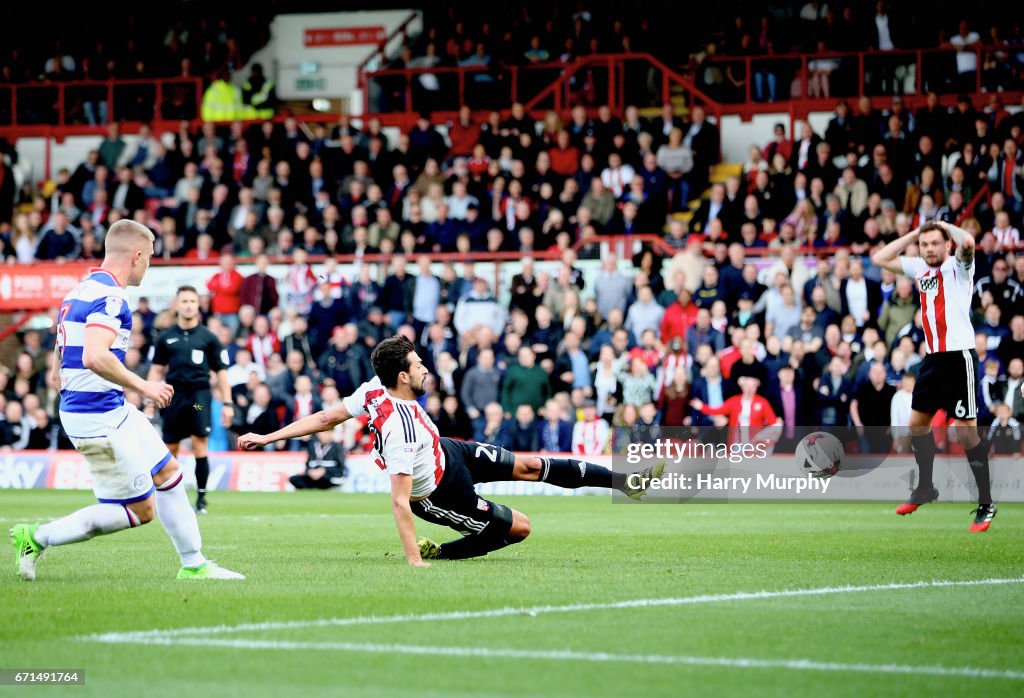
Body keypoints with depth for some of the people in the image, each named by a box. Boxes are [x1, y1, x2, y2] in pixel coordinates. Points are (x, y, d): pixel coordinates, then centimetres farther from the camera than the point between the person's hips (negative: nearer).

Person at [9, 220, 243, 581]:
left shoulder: (79, 292, 14)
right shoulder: (110, 297, -16)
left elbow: (56, 374, 17)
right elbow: (94, 357, -32)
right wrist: (143, 386, -21)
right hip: (101, 418, -10)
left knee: (168, 472, 16)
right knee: (140, 510, -3)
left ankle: (193, 564, 21)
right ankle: (37, 537, 0)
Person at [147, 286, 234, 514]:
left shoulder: (207, 337, 5)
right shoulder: (165, 338, 9)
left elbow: (221, 371, 7)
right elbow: (156, 370, 14)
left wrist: (227, 403, 2)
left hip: (199, 394, -2)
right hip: (174, 395, 2)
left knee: (199, 443, -12)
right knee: (170, 448, 4)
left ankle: (201, 498, -6)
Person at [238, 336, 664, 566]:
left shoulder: (374, 389, -18)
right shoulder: (399, 432, -40)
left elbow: (325, 418, -11)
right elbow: (400, 503, -37)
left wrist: (268, 437, -1)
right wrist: (414, 560, -36)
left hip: (449, 453, 8)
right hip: (442, 493, -8)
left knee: (529, 466, 8)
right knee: (519, 527, 4)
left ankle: (624, 480, 15)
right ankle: (438, 552, 18)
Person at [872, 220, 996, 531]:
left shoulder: (958, 266, -6)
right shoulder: (919, 268, 12)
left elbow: (967, 242, -28)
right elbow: (880, 258, 17)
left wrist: (945, 226, -9)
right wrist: (913, 234, 10)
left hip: (960, 356, -7)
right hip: (933, 356, 7)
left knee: (966, 430, -9)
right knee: (917, 422, 14)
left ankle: (986, 503, -3)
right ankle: (925, 489, 33)